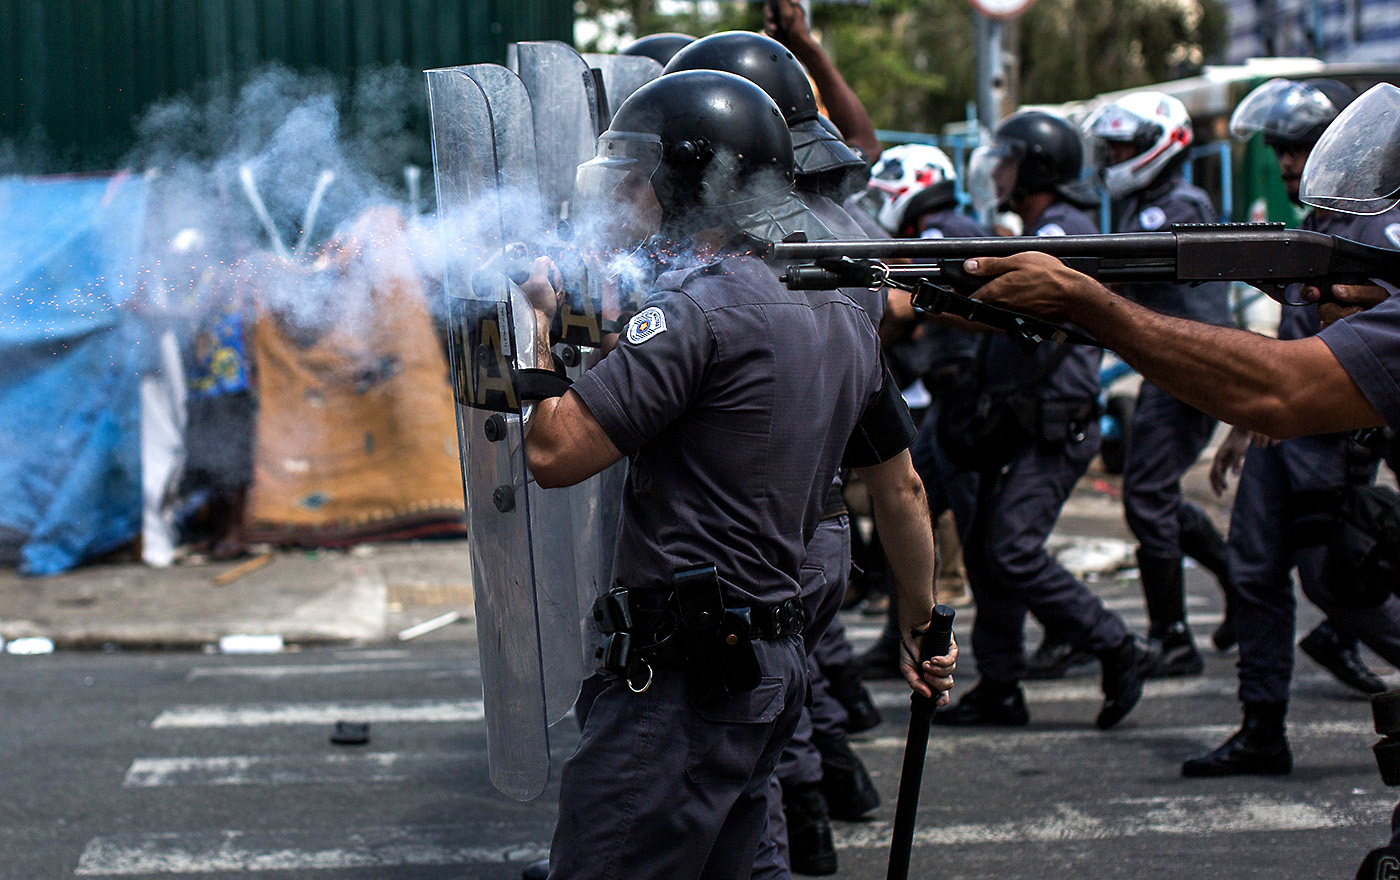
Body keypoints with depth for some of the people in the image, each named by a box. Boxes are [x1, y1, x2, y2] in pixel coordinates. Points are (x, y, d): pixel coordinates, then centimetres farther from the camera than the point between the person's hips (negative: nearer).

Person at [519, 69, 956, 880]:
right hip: (777, 663, 9)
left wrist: (542, 320, -2)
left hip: (686, 679, -9)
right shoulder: (841, 317, 13)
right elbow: (904, 489, 21)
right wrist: (924, 628, 31)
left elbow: (555, 454, -17)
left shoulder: (698, 310, -15)